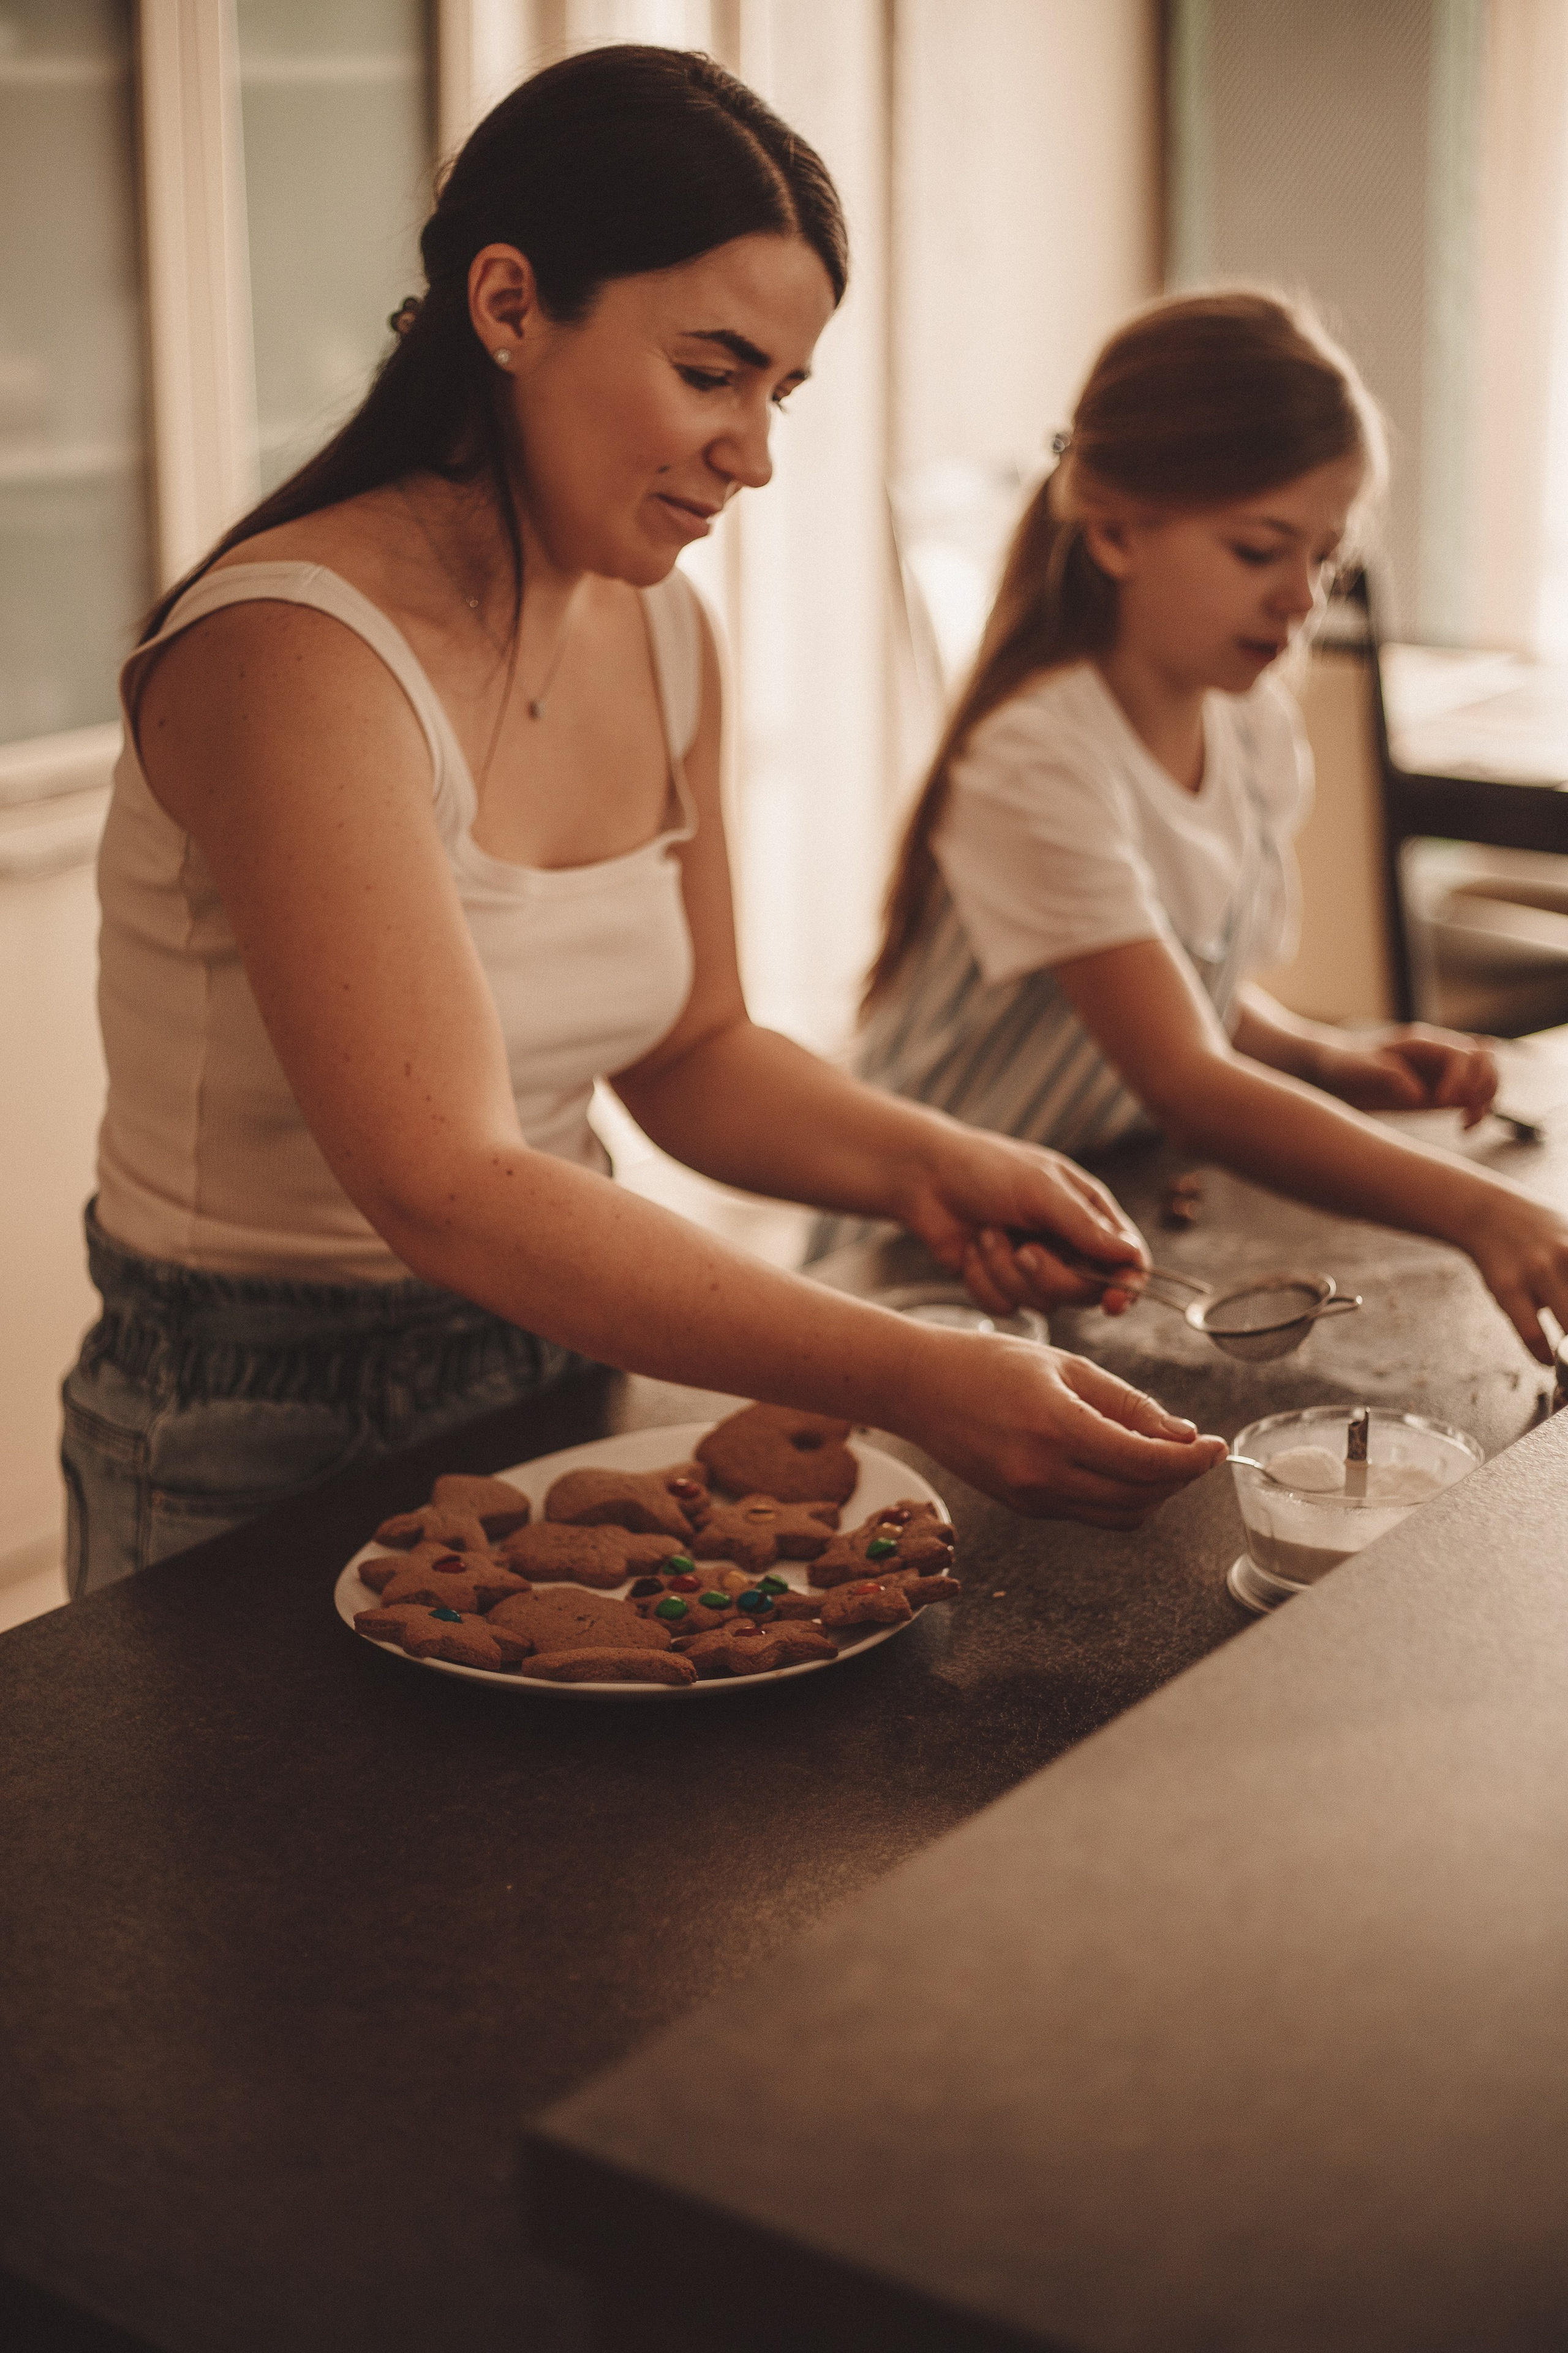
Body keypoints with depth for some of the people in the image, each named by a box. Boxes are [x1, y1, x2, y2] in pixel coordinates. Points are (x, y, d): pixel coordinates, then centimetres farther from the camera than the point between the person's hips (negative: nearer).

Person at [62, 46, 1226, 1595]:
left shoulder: (663, 636, 2)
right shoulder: (294, 655, -23)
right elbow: (445, 1188, -31)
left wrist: (927, 1165, -8)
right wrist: (918, 1382, -37)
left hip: (557, 1376, 6)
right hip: (262, 1454, -6)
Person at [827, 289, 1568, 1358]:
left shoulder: (1258, 727, 4)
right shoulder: (1036, 763, -21)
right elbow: (1184, 1081, -30)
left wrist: (1329, 1059, -3)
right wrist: (1476, 1209, -39)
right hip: (947, 1262, -7)